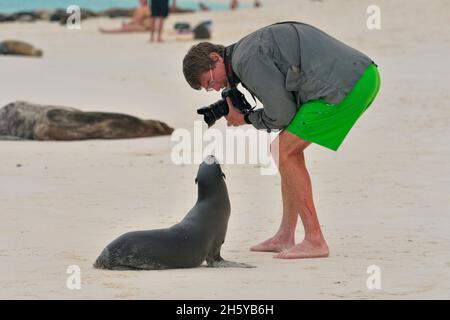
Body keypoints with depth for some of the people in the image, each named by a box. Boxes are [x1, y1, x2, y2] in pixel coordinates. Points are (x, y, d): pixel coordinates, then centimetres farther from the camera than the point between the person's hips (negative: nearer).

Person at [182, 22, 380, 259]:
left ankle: (314, 240, -3)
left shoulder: (245, 58, -7)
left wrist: (246, 119, 10)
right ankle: (285, 237, 18)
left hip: (345, 85, -10)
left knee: (285, 151, -3)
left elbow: (282, 113, -8)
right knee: (288, 148, 16)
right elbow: (288, 105, 22)